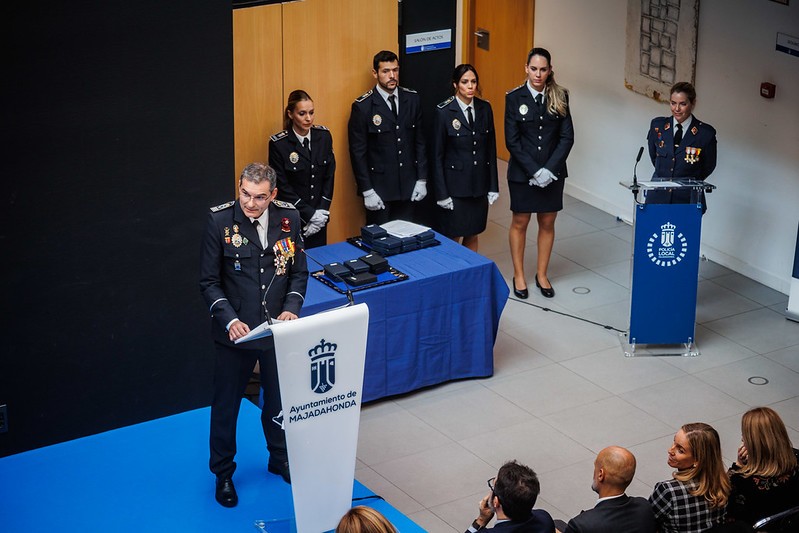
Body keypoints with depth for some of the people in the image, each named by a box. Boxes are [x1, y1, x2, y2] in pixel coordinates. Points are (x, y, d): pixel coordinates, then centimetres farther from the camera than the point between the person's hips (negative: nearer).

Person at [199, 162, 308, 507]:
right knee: (226, 405, 11)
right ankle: (223, 473, 30)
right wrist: (229, 320, -23)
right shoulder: (220, 221, -14)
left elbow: (299, 271, 4)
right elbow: (209, 282, -9)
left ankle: (280, 459, 43)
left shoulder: (289, 218, -6)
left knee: (279, 399, 19)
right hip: (236, 332, -3)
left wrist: (291, 308, -13)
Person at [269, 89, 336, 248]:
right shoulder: (278, 144, -13)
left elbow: (329, 176, 3)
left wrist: (322, 211, -6)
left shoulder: (324, 136, 0)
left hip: (319, 218, 4)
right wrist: (310, 215, -12)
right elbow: (282, 186, -11)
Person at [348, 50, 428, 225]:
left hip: (407, 187, 4)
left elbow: (420, 141, 9)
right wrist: (367, 191, -11)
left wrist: (422, 179, 5)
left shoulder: (412, 99, 3)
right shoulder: (363, 106, -9)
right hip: (379, 187, -4)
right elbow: (358, 152, -8)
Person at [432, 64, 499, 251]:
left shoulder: (485, 109, 3)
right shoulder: (444, 112, -10)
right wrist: (442, 193, -10)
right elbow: (437, 155, -7)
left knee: (473, 235, 12)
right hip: (455, 185, -4)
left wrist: (493, 186, 5)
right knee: (453, 237, 2)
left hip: (479, 183, 4)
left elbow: (491, 149, 8)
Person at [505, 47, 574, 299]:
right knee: (520, 223, 8)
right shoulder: (514, 98, -7)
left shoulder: (560, 97, -1)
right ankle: (519, 276, 20)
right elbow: (512, 141, -8)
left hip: (553, 172, 2)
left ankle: (542, 274, 24)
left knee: (547, 223, 10)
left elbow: (567, 137, -3)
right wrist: (534, 171, -14)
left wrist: (549, 169, -13)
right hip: (522, 172, -2)